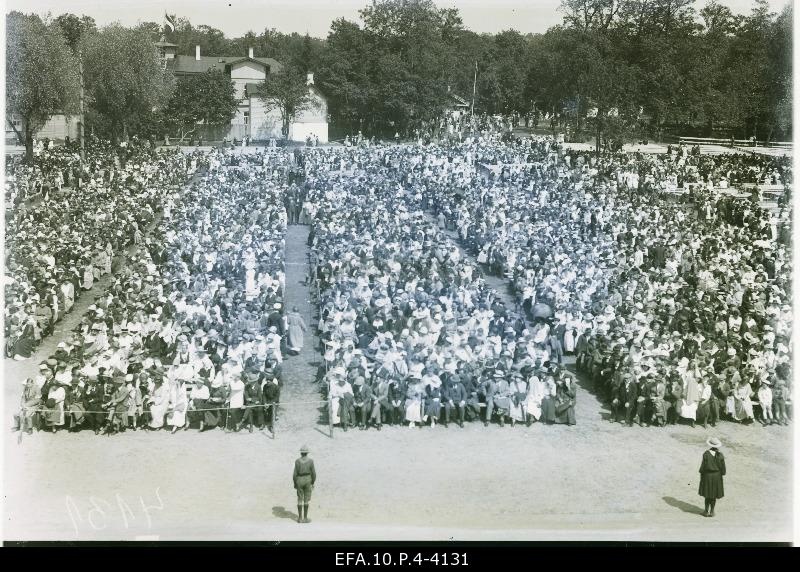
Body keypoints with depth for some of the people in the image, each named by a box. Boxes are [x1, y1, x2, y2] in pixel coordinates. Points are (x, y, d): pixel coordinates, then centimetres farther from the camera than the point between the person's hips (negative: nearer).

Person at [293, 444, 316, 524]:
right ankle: (305, 518, 7)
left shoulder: (297, 461, -10)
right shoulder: (310, 461, -11)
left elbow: (295, 474, -8)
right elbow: (313, 473, -8)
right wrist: (313, 482, 6)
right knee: (306, 499, 6)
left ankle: (300, 518, 12)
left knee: (300, 499, 11)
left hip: (299, 481, 1)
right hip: (308, 480, -1)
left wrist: (295, 483, 5)